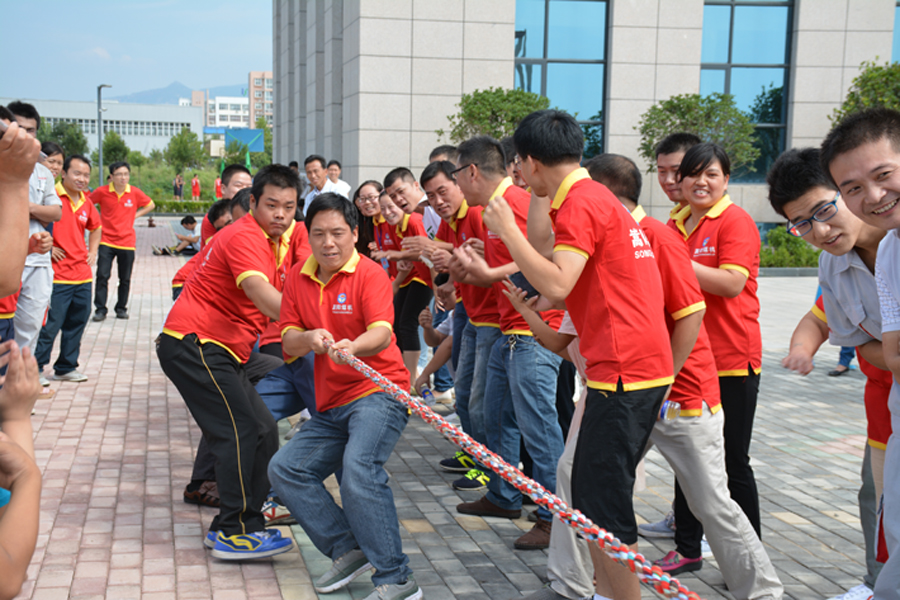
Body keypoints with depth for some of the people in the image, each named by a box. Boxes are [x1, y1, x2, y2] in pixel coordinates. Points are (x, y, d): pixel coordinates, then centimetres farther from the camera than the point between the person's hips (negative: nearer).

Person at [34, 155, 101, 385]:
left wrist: (93, 251, 18)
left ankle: (66, 367, 26)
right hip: (57, 276, -7)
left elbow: (96, 227, 31)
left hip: (82, 275, 7)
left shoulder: (86, 202, 11)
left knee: (77, 323, 13)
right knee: (50, 325, -7)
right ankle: (35, 369, 7)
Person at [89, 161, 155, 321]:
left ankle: (121, 308, 22)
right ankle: (100, 309, -1)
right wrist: (97, 218, 3)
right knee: (102, 276, -8)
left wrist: (135, 215, 5)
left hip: (127, 242, 1)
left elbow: (150, 205, 15)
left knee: (125, 279, 7)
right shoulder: (102, 192, -5)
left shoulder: (135, 193, -2)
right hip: (106, 241, -1)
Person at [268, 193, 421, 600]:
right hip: (332, 405, 8)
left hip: (378, 390, -8)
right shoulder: (298, 277, 7)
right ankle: (348, 550, 10)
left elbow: (382, 333, -25)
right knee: (285, 469, 6)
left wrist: (352, 347, -47)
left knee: (359, 470, -29)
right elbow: (288, 343, 2)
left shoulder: (370, 274, -10)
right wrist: (309, 338, -22)